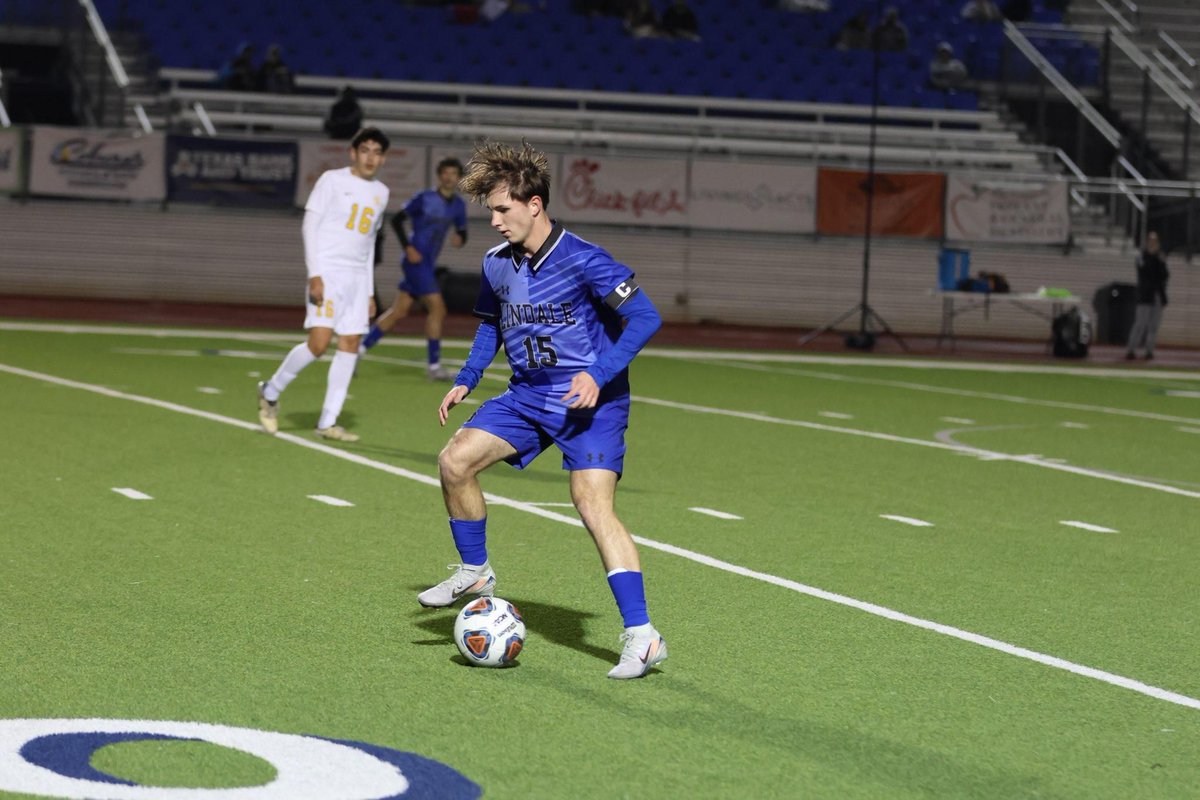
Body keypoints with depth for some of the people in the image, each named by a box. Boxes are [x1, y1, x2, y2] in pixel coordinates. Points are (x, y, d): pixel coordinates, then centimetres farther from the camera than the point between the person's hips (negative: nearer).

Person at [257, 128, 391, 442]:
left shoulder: (380, 192, 15)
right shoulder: (332, 180, -3)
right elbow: (310, 225, -7)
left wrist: (369, 292, 19)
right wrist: (314, 274, -16)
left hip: (357, 277, 6)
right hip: (328, 272, -6)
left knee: (350, 346, -1)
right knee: (318, 343, -15)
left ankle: (328, 422, 2)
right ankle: (271, 391, 7)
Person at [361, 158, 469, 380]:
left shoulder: (458, 205, 9)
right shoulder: (424, 198, -10)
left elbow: (462, 231, 18)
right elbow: (397, 220, -7)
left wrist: (460, 238, -6)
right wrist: (408, 247, -15)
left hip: (428, 264, 7)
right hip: (416, 260, -7)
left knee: (399, 311, 8)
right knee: (437, 308, -12)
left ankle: (360, 348, 17)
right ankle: (434, 366, -6)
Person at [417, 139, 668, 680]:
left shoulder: (582, 261, -19)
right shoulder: (497, 265, 3)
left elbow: (645, 317, -18)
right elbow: (491, 324, 22)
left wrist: (599, 375, -27)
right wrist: (465, 381, 10)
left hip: (589, 400, -7)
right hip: (527, 395, 7)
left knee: (594, 508, -19)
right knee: (455, 460, -6)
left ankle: (641, 636, -18)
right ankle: (475, 572, 17)